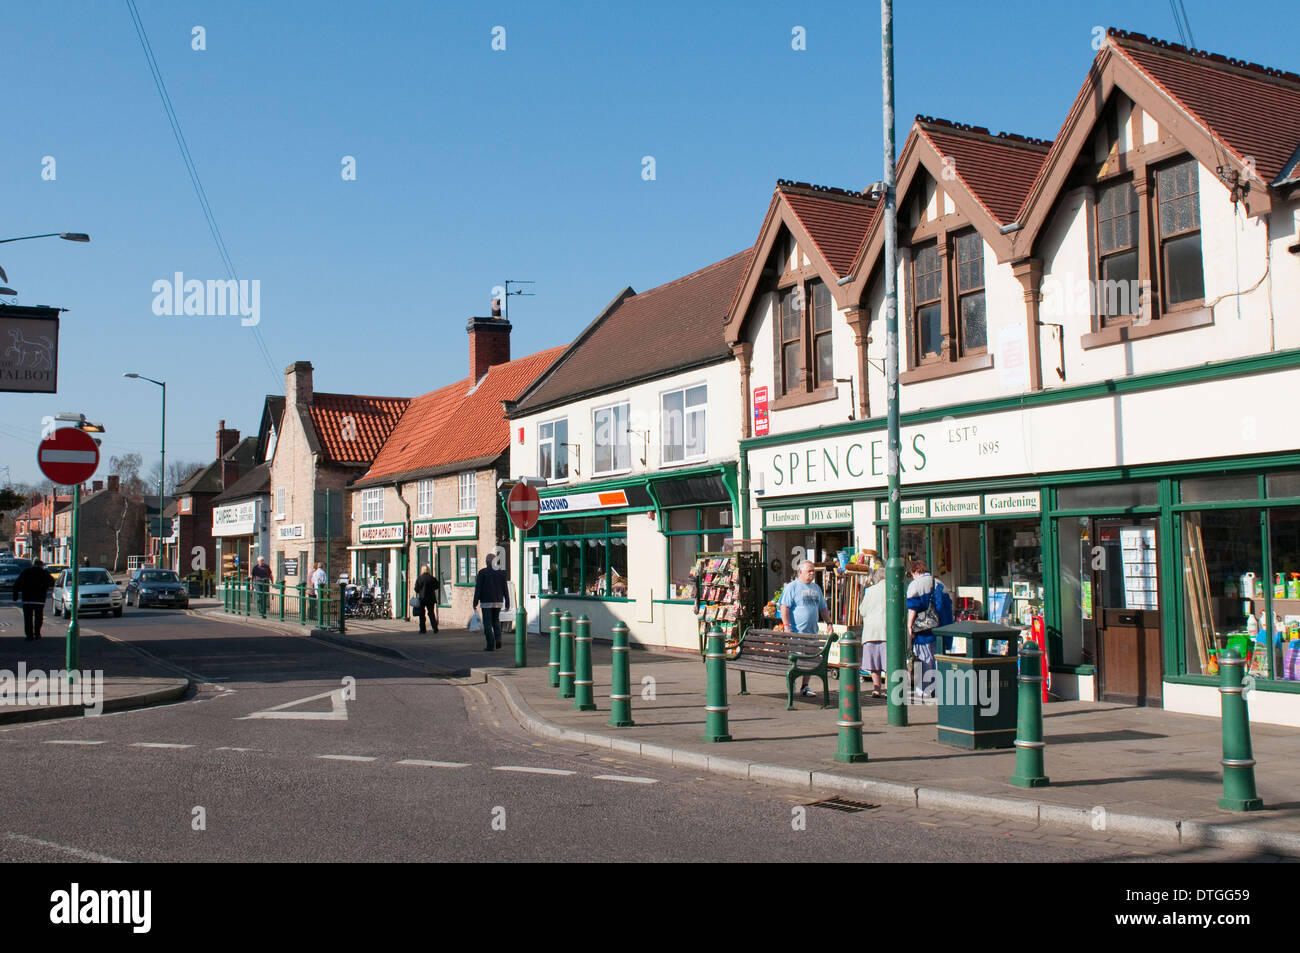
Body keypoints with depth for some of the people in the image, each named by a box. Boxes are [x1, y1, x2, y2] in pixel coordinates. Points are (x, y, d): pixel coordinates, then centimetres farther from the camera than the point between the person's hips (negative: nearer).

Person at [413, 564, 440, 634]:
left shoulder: (419, 578, -7)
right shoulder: (432, 578, -4)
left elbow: (416, 589, -4)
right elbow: (437, 586, 5)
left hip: (421, 598, -1)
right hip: (430, 598, 1)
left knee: (422, 614, 9)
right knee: (431, 613, 9)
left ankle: (422, 629, 8)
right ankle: (435, 629, 1)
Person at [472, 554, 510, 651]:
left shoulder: (482, 572, -4)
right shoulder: (501, 573, 5)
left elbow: (478, 589, -8)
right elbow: (505, 589, 5)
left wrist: (475, 602, -6)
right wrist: (507, 603, 10)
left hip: (486, 602, -3)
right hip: (498, 602, 3)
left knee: (488, 623, 2)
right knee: (496, 620, 21)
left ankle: (490, 645, -3)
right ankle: (498, 638, 2)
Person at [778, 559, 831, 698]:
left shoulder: (816, 588, 17)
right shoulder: (792, 587, -5)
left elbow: (823, 609, 24)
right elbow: (784, 608, -12)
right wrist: (787, 627, -18)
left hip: (812, 632, 7)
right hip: (796, 631, -6)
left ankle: (805, 686, 16)